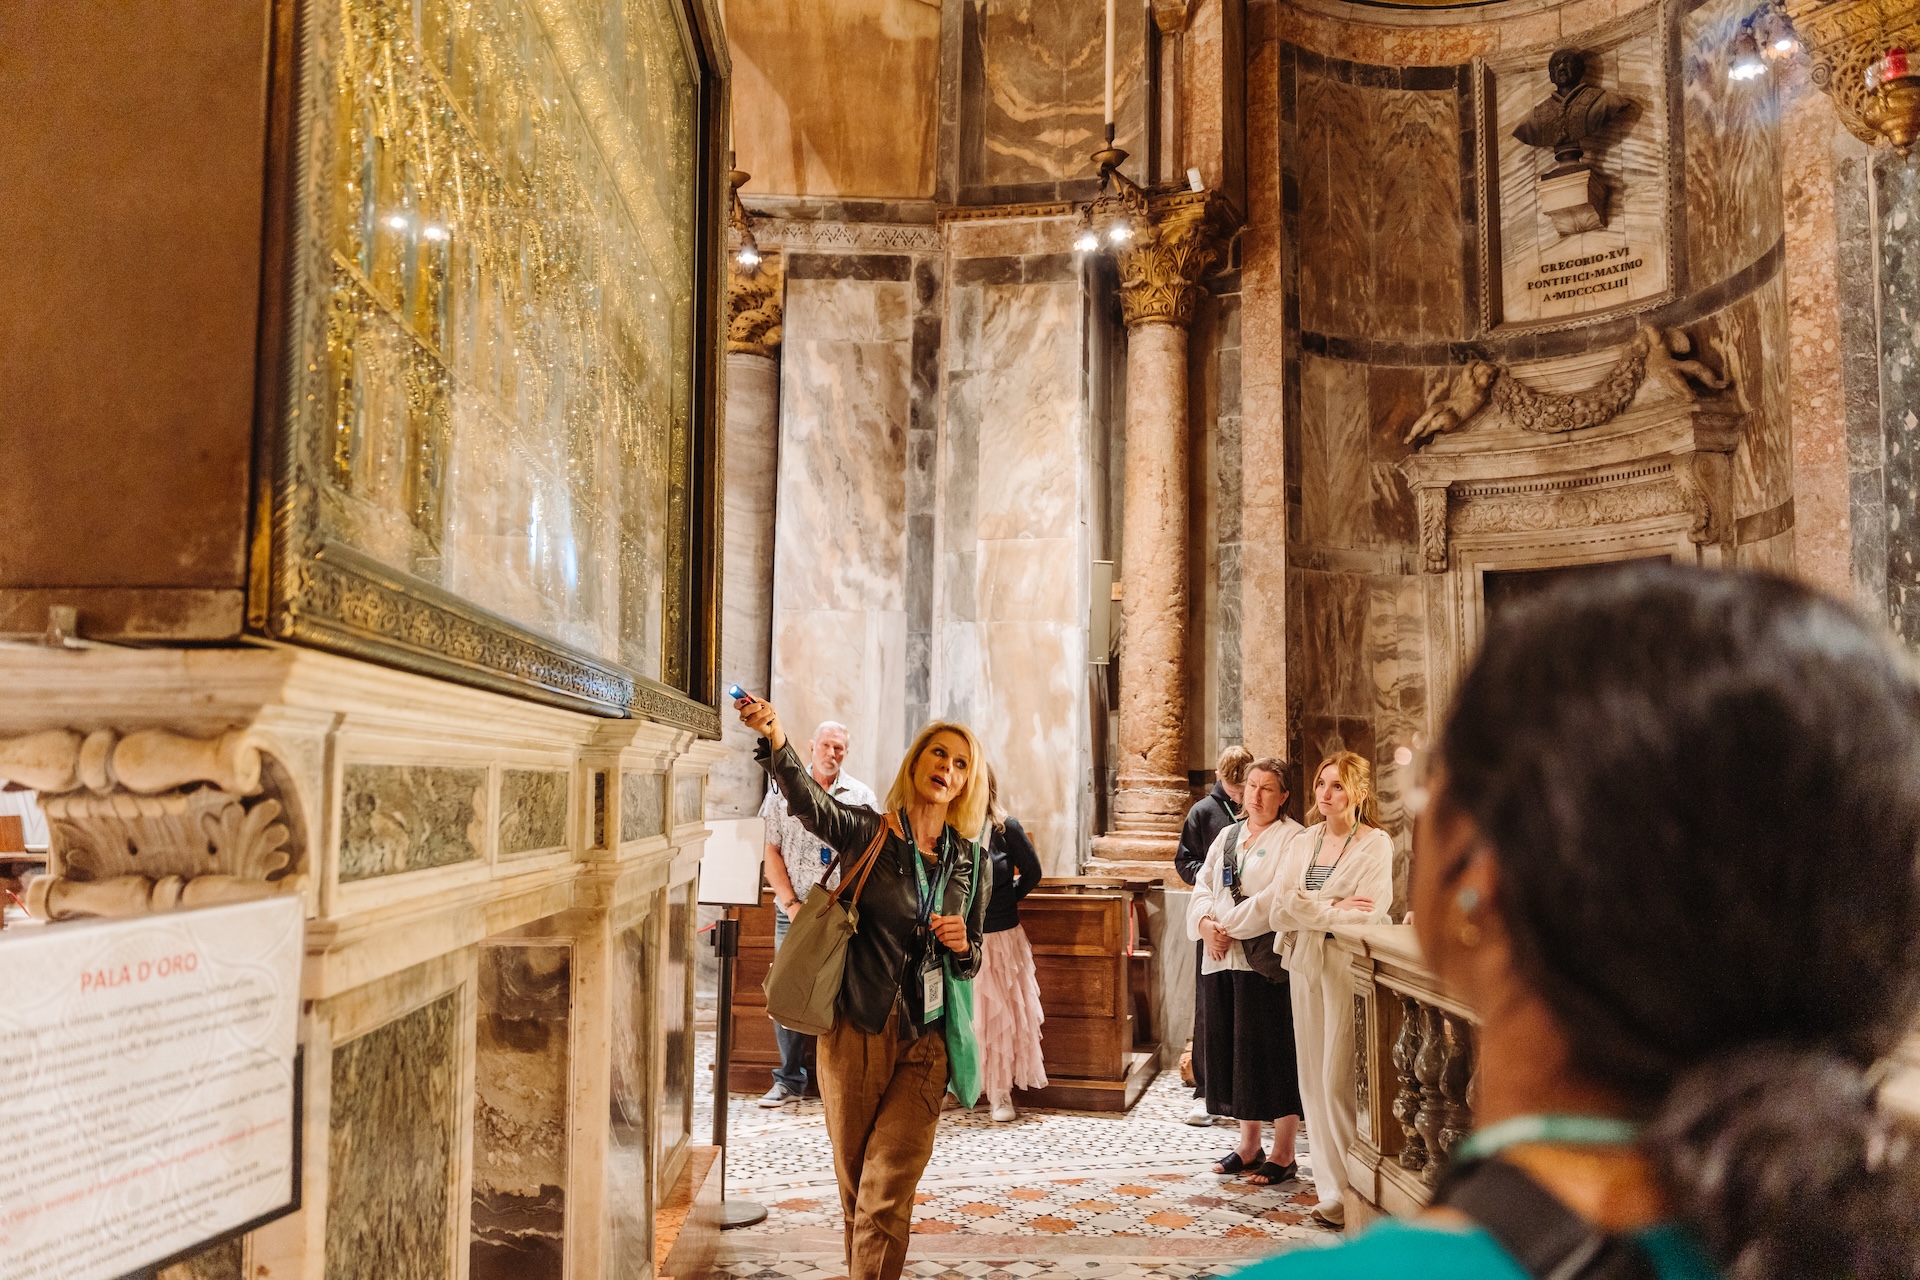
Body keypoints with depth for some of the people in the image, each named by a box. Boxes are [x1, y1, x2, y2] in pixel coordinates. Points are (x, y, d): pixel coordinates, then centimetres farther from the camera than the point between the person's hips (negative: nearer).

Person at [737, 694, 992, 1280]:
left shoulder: (972, 863, 5)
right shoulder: (868, 834, -5)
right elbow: (810, 802, -27)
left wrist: (962, 946, -10)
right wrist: (777, 740, -47)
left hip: (924, 1042, 1)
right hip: (856, 1033, -1)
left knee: (886, 1192, -6)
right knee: (854, 1185, 13)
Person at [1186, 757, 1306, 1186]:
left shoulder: (1292, 838, -6)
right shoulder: (1227, 836, 17)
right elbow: (1203, 885, 12)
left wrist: (1229, 926, -16)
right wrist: (1206, 922, -8)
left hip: (1266, 959, -7)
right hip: (1222, 958, 7)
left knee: (1272, 1052, -3)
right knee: (1232, 1049, 11)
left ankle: (1284, 1154, 7)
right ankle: (1249, 1145, 23)